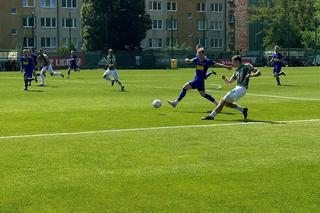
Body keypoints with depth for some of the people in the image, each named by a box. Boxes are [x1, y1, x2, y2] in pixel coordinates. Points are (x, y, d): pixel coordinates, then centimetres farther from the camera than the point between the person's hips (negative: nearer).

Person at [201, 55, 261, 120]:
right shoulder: (237, 71, 22)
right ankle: (243, 109, 16)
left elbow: (259, 72, -1)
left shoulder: (247, 66, 1)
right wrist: (224, 79, 2)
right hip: (237, 88, 9)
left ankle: (211, 116, -11)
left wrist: (251, 75, -19)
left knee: (223, 101, -13)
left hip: (241, 89, -9)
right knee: (226, 102, 11)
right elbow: (229, 82, 23)